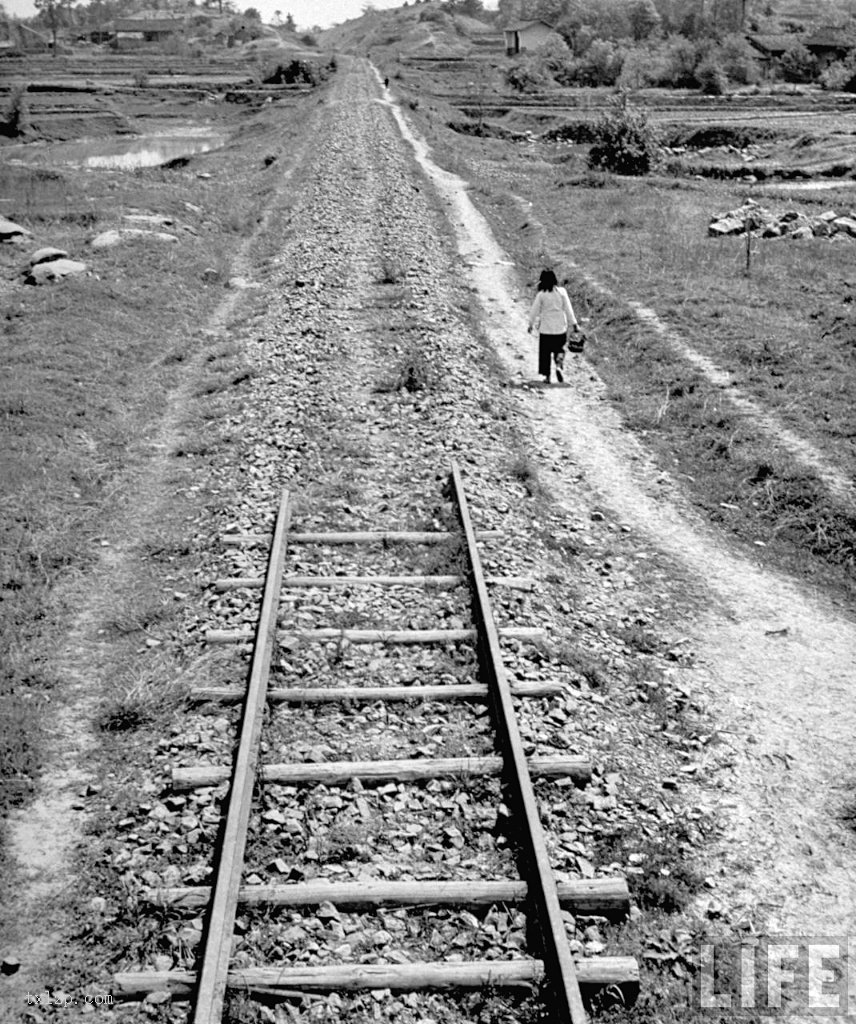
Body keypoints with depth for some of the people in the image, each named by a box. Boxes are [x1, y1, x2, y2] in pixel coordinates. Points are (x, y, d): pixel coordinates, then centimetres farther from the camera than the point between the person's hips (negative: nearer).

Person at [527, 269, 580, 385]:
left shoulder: (541, 295, -9)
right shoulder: (561, 292, -5)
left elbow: (534, 311, -3)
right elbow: (568, 309, -3)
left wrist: (531, 324, 11)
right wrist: (574, 324, 2)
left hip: (545, 328, -2)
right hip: (560, 327, 2)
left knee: (545, 352, 9)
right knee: (559, 349, 17)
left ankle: (547, 376, 10)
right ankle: (559, 366, -10)